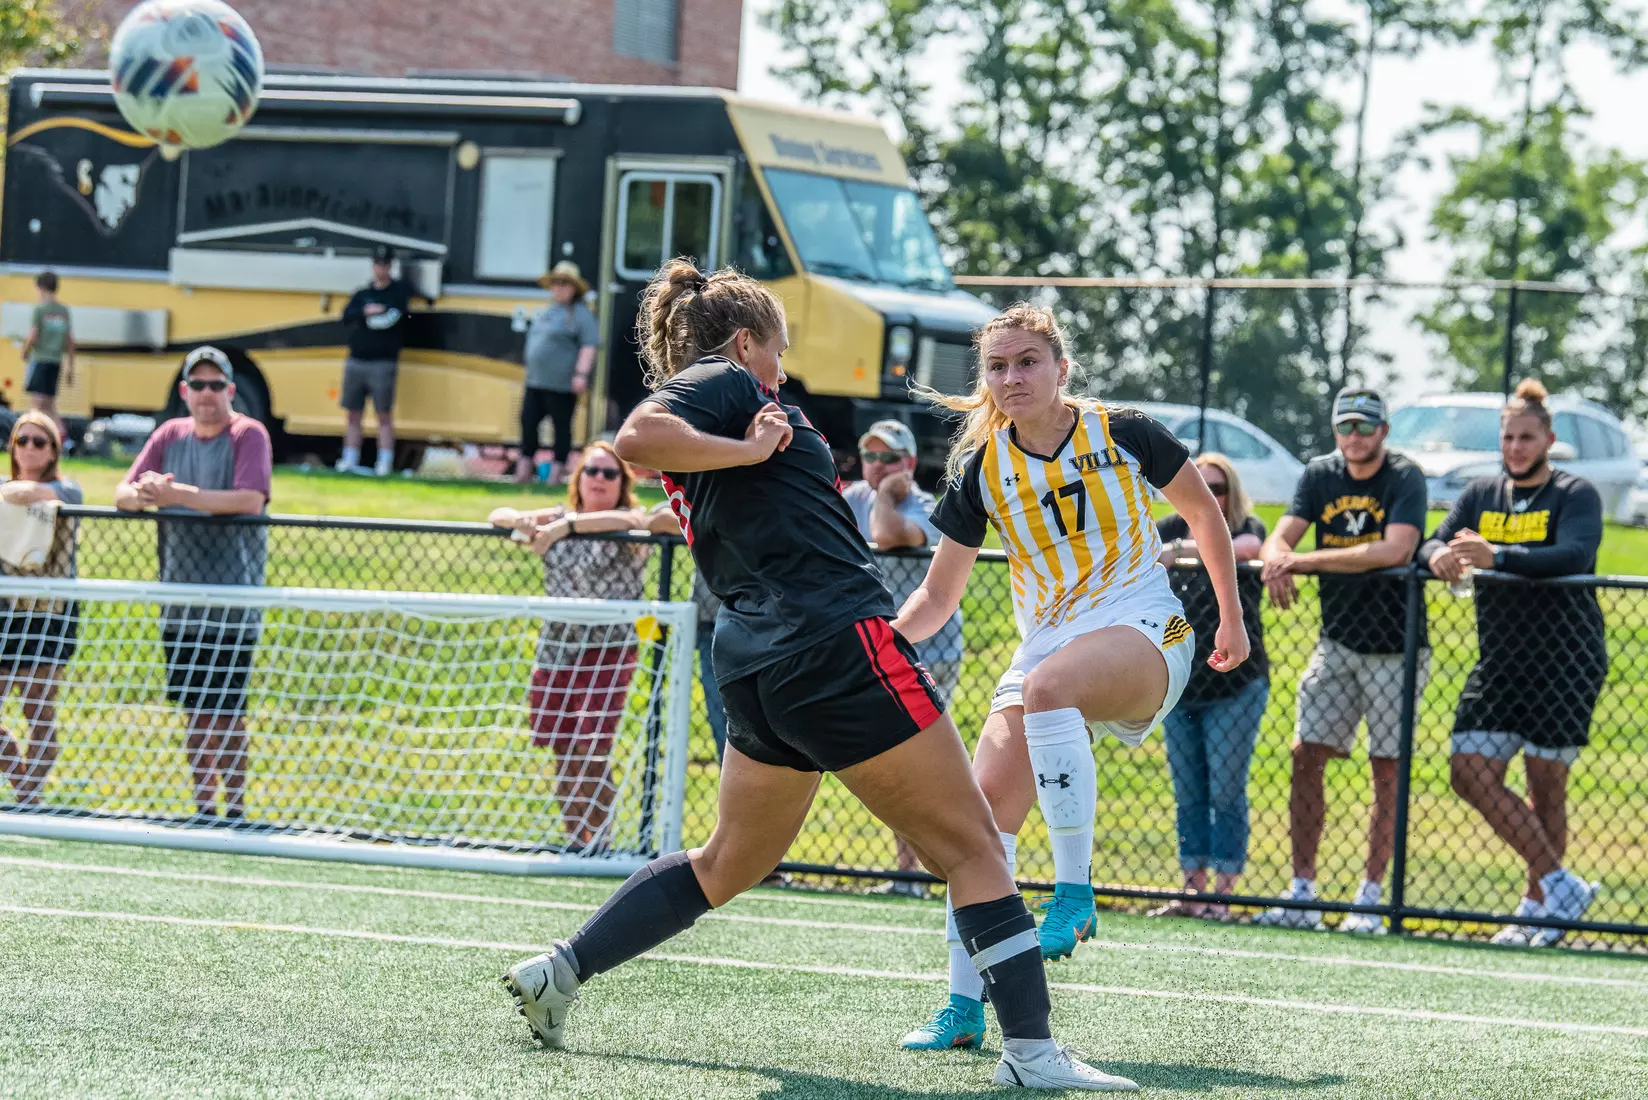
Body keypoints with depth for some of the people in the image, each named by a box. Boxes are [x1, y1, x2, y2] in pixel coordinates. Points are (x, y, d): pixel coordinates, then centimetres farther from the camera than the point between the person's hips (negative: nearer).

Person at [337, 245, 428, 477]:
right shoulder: (361, 294, 14)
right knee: (352, 414, 7)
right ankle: (349, 460, 13)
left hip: (384, 364, -4)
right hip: (356, 361, 4)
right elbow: (346, 316, -3)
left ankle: (385, 462, -4)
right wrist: (365, 311, -16)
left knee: (384, 415, -6)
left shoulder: (401, 290, 6)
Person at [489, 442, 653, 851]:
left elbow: (623, 520, -26)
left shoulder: (633, 520, -2)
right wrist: (520, 521, -12)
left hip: (607, 653, -5)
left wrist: (567, 525, -27)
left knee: (592, 751, -12)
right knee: (564, 753, 5)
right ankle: (573, 839, 14)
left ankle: (595, 840, -6)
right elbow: (496, 516, 11)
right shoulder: (557, 518, 12)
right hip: (556, 651, 5)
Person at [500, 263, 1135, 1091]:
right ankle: (1031, 1047, -11)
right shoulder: (724, 383, -4)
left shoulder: (700, 424, 23)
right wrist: (749, 447, -16)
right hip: (838, 646, -10)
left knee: (730, 863, 22)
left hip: (757, 666, 10)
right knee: (971, 849, -5)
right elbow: (636, 438, -24)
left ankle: (559, 970, 19)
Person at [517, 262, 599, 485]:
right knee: (528, 421, 6)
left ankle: (558, 470, 4)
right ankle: (525, 467, 12)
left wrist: (581, 373, -24)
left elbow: (589, 346, -14)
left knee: (561, 426, -2)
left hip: (561, 384, -8)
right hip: (535, 382, 8)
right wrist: (529, 376, 27)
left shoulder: (580, 314, -6)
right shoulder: (545, 313, 19)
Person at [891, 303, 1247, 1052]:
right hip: (1046, 646, 4)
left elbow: (1204, 513, 11)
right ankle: (965, 1005, -6)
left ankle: (1073, 893, -33)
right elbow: (939, 595, 8)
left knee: (1045, 683, -38)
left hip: (1143, 635, -4)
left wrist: (1231, 620, 15)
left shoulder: (1122, 434, -5)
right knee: (986, 807, -13)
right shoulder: (981, 469, 1)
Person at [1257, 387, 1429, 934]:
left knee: (1386, 771, -1)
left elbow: (1394, 550, -27)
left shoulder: (1405, 479, -12)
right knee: (1305, 757, -1)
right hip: (1337, 640, 5)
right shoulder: (1320, 475, 3)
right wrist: (1277, 561, -31)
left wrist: (1307, 559, -28)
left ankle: (1369, 900, 6)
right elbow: (1280, 538, -5)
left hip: (1395, 648, -5)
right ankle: (1301, 895, 3)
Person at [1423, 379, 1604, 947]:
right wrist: (1441, 556, -24)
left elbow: (1574, 555, -22)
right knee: (1472, 771, -6)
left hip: (1564, 660, -5)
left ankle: (1538, 906, 13)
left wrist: (1496, 556, -34)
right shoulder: (1482, 495, 13)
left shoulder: (1575, 495, -3)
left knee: (1546, 786, -1)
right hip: (1499, 660, 5)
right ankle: (1560, 885, 1)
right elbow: (1432, 544, 2)